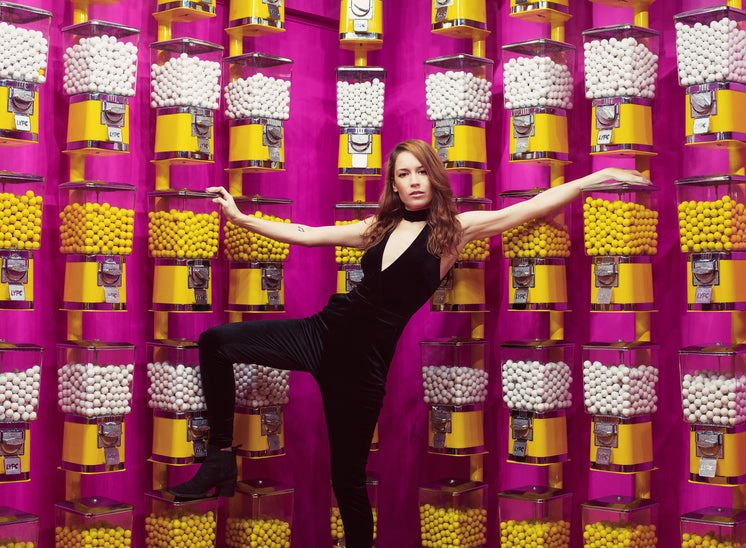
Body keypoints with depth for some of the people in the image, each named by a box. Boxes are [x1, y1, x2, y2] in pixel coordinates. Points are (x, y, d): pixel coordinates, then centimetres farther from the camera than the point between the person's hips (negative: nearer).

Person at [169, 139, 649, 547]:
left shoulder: (454, 229, -1)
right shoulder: (379, 228, 11)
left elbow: (536, 205, -5)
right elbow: (305, 235, 16)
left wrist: (598, 177, -10)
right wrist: (240, 217, 15)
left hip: (363, 362, -4)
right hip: (322, 332, 4)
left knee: (348, 479, 2)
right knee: (216, 342, -6)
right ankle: (222, 458, 3)